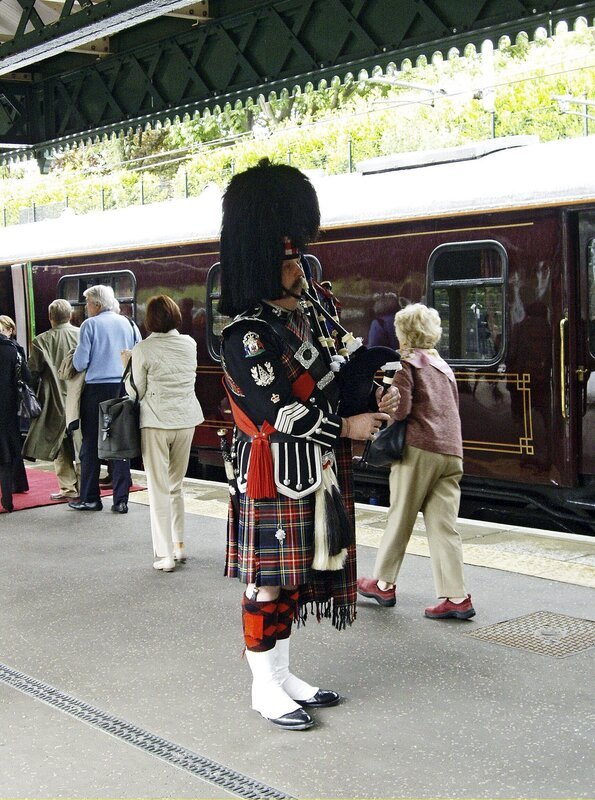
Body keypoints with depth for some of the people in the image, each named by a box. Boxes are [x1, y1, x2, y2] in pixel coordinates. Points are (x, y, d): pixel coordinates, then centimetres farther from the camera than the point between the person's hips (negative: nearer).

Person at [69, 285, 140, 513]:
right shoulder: (128, 323, 6)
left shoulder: (90, 325, -6)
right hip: (124, 389, 4)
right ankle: (121, 500, 6)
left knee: (91, 444, 6)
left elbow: (79, 363, -7)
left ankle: (89, 498, 10)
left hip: (97, 389, -3)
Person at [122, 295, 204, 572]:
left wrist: (126, 366, 11)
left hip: (156, 423, -4)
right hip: (186, 420, 4)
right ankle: (179, 546, 22)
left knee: (159, 490, 3)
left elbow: (137, 392, -4)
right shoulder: (189, 344, 2)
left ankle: (165, 554, 2)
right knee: (176, 486, 19)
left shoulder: (142, 350, -10)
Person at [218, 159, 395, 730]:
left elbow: (332, 376, 19)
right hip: (273, 478, -9)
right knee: (269, 581, 2)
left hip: (314, 473, 9)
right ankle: (265, 688, 16)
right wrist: (346, 427, -16)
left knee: (297, 576, 16)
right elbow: (277, 413, -21)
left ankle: (283, 675, 29)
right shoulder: (246, 335, -17)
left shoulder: (301, 316, 11)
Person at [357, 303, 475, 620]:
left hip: (419, 449, -6)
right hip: (451, 451, 6)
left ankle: (383, 584, 19)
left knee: (400, 519, 6)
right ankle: (456, 597, -4)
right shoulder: (443, 365, 21)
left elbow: (401, 408, -12)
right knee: (444, 525, 3)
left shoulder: (407, 363, -2)